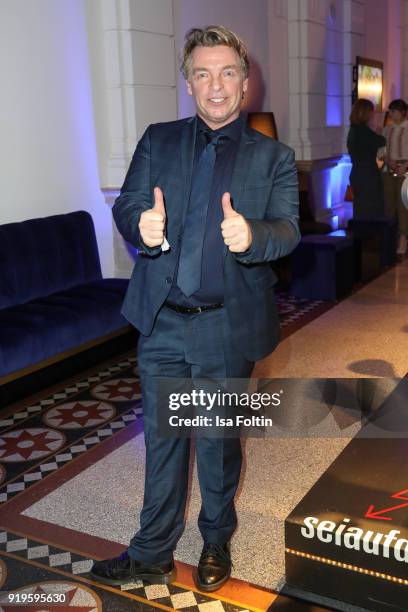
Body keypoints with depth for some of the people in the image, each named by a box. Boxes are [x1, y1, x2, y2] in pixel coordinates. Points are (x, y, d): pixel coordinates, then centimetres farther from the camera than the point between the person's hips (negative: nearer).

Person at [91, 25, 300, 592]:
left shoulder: (274, 156, 2)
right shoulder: (158, 140, 7)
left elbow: (287, 229, -9)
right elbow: (126, 205, -2)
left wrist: (252, 235, -33)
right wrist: (143, 225, -27)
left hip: (228, 327, -2)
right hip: (162, 322, 2)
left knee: (218, 441, 14)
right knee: (162, 439, 14)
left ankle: (217, 545, 39)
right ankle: (152, 555, 33)